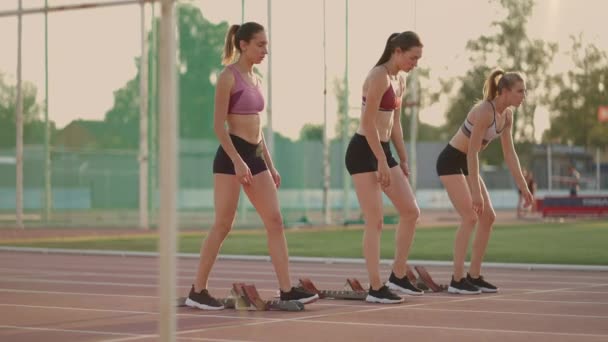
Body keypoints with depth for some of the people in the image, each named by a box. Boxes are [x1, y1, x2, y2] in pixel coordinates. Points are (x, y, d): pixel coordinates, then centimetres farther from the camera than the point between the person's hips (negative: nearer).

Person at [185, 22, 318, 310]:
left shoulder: (255, 79, 16)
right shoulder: (228, 76, -8)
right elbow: (219, 125, -14)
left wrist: (270, 166, 17)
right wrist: (238, 161, -21)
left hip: (255, 156, 8)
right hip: (232, 155, -8)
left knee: (275, 222, 1)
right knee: (223, 226, -5)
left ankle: (287, 290, 1)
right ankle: (197, 291, 4)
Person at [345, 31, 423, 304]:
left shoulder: (399, 81, 13)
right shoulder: (379, 76, -16)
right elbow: (368, 122, -20)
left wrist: (403, 160, 18)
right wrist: (382, 162, -20)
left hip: (382, 150, 10)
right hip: (364, 152, -10)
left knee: (411, 212, 9)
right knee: (375, 222, -7)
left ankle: (398, 277, 18)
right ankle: (375, 289, -2)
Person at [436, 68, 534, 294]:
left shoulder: (507, 115, 0)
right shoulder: (484, 112, -27)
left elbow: (509, 153, 6)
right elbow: (472, 152, -27)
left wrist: (523, 186, 3)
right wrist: (476, 192, -28)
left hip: (466, 164, 9)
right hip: (451, 162, -9)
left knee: (488, 217, 3)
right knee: (470, 217, -16)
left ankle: (474, 276, 9)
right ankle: (457, 280, -12)